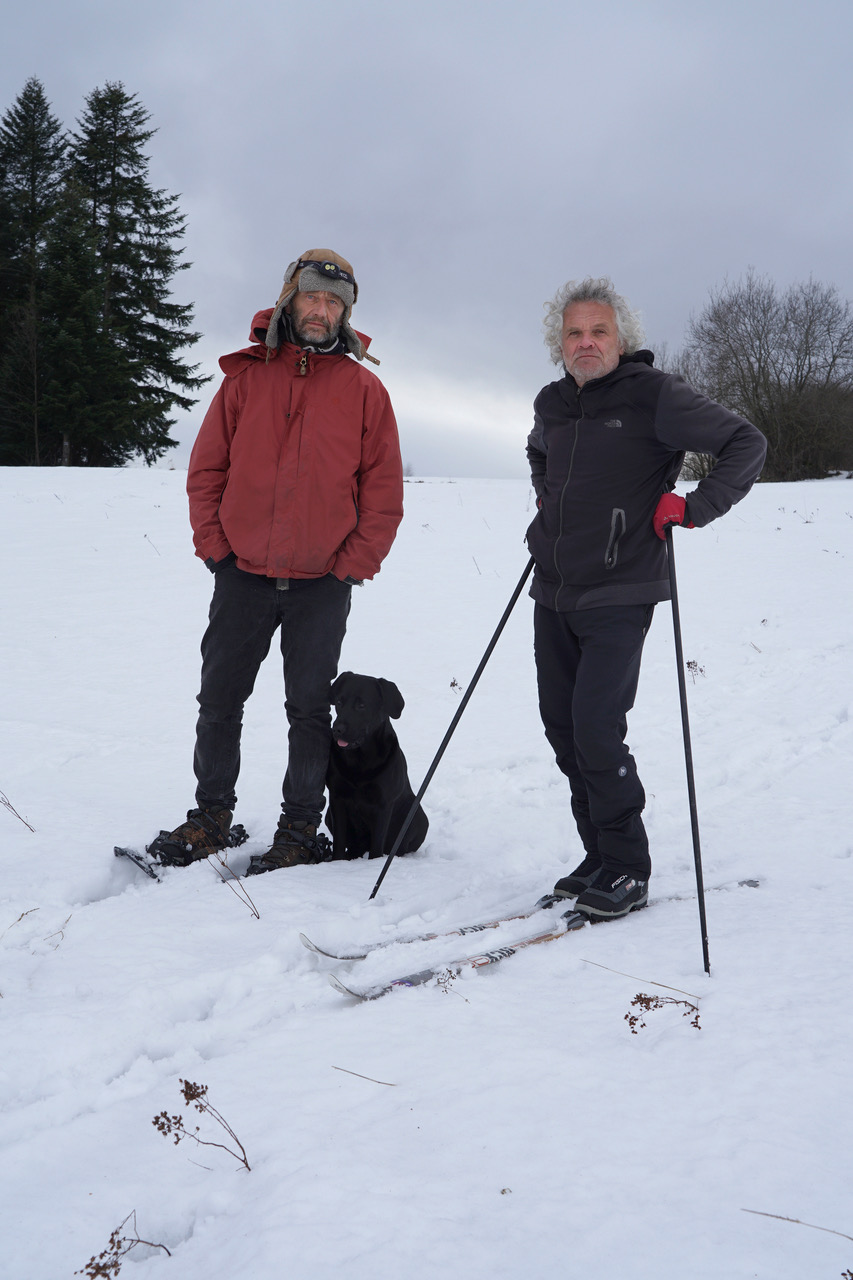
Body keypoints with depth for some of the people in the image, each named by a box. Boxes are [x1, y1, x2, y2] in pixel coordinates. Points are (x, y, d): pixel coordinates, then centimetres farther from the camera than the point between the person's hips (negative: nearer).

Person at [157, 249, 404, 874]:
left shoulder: (363, 389, 1)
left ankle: (301, 830, 15)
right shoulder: (246, 377, 5)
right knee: (220, 698, 8)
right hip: (243, 574, 2)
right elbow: (207, 470, 7)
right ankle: (211, 816, 21)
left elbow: (384, 488, 1)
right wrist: (214, 544, -2)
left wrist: (352, 564, -6)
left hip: (323, 582, -2)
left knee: (309, 707, 6)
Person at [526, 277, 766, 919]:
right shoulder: (552, 405, 11)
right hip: (553, 594, 7)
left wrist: (694, 507, -12)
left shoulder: (654, 395, -8)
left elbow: (747, 443, -5)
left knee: (596, 727, -14)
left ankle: (627, 870, 1)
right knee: (562, 726, 8)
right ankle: (601, 856, 20)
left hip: (618, 598, -7)